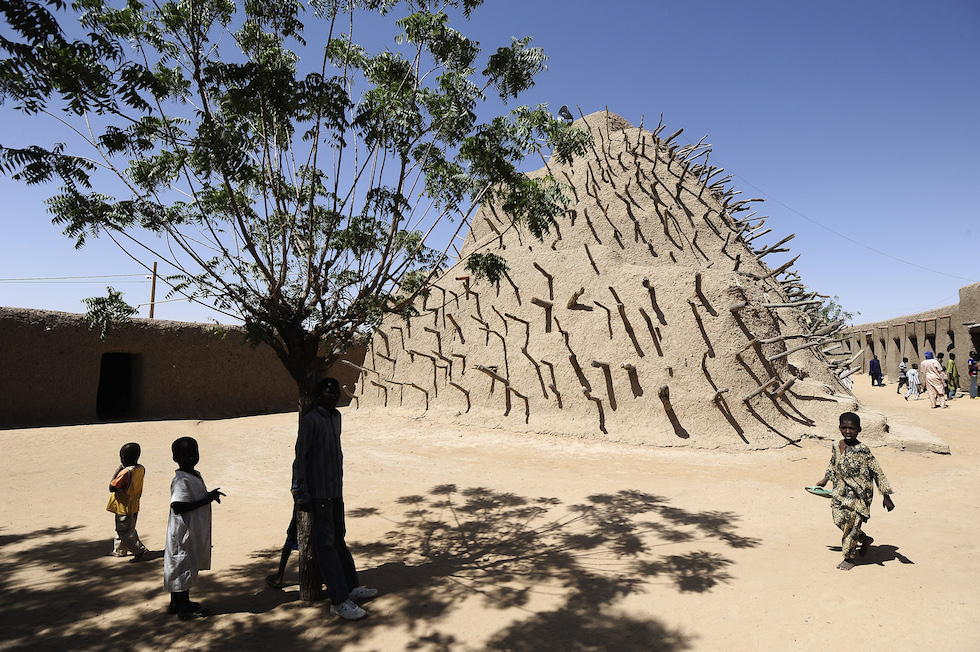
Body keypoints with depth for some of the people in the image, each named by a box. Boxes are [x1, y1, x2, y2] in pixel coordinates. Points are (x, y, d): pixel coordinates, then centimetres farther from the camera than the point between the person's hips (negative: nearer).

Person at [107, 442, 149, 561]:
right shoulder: (141, 469, -3)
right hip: (134, 506, 8)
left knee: (125, 532, 3)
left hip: (124, 508, -8)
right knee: (122, 530, 24)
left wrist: (119, 469, -16)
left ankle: (140, 550, 3)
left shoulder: (125, 473, -27)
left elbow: (112, 487, -18)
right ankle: (119, 550, 39)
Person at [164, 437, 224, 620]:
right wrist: (206, 500, -27)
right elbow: (177, 507, -30)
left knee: (190, 566, 19)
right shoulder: (181, 480, -22)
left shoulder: (195, 476, 8)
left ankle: (178, 603, 34)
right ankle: (183, 608, 16)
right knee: (183, 567, 3)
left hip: (195, 531, 10)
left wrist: (211, 495, 4)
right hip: (183, 533, -10)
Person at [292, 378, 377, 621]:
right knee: (326, 544, -2)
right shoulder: (310, 420, -14)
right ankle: (339, 600, 2)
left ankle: (351, 587, 29)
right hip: (319, 493, -8)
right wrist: (302, 495, -15)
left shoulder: (336, 417, 11)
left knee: (339, 539, 18)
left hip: (335, 490, 8)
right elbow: (300, 458, -14)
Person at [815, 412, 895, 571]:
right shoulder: (836, 446, 0)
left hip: (858, 494, -5)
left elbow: (877, 473, -12)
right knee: (839, 519, 5)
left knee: (851, 524, 1)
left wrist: (886, 496, -11)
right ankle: (864, 539, 33)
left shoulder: (862, 450, -17)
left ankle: (849, 558, 19)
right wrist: (825, 480, 29)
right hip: (841, 491, 6)